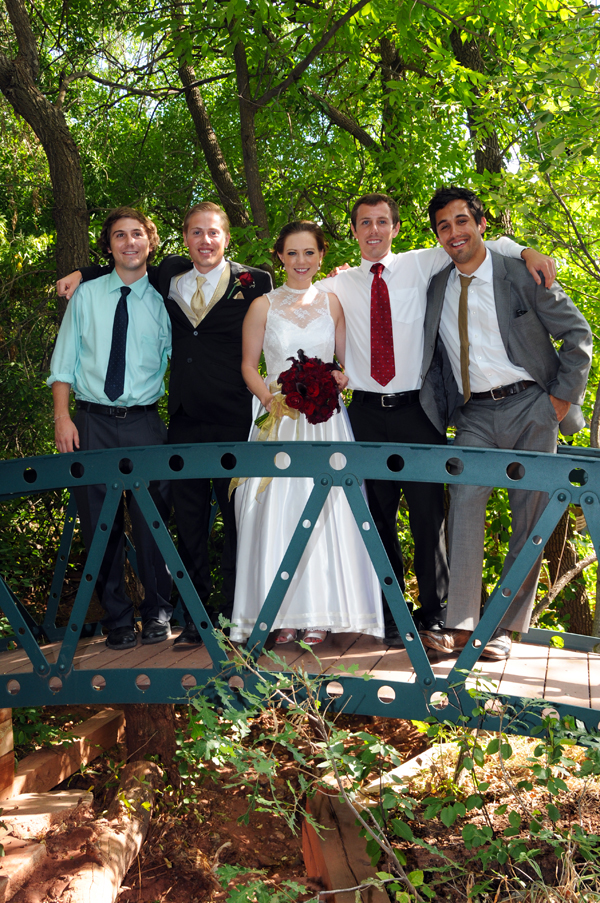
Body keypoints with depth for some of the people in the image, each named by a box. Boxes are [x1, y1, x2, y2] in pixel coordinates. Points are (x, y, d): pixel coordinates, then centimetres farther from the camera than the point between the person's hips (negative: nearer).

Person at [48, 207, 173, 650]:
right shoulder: (86, 296, 9)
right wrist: (62, 418, -3)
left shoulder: (162, 301, 7)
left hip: (144, 422, -1)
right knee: (100, 525, 4)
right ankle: (117, 619, 18)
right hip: (93, 421, 1)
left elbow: (175, 364, 6)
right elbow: (64, 363, 6)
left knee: (152, 522, 0)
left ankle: (157, 614, 17)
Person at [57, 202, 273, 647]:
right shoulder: (170, 276, 11)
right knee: (189, 519, 8)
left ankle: (237, 615, 15)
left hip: (234, 423, -4)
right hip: (184, 421, 4)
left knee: (237, 517, 4)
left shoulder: (254, 282, -1)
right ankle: (195, 615, 19)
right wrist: (84, 274, 16)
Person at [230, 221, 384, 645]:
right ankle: (283, 614, 3)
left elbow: (348, 360, 13)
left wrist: (341, 379, -9)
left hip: (325, 417, 1)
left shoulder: (332, 302, 9)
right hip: (278, 417, -1)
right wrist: (268, 397, -10)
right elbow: (249, 364, 7)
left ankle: (320, 614, 5)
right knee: (277, 510, -5)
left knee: (325, 510, -4)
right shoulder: (264, 306, 5)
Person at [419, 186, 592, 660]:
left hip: (529, 408, -2)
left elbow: (577, 333, 0)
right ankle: (460, 624, -11)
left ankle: (507, 626, 9)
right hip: (475, 416, 3)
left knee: (530, 518, -1)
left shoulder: (521, 275, -4)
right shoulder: (438, 288, 8)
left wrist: (563, 396, -6)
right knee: (464, 506, -13)